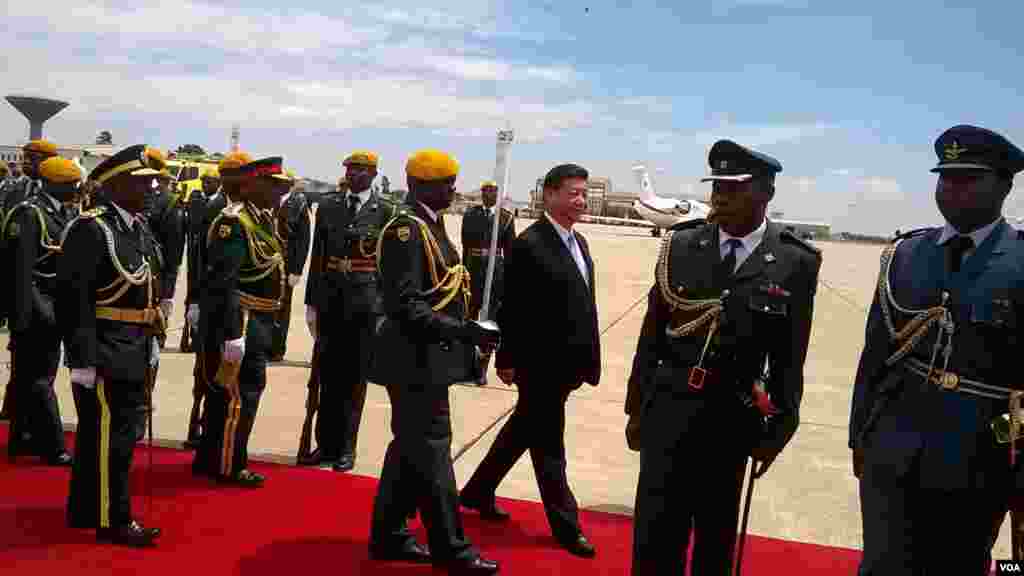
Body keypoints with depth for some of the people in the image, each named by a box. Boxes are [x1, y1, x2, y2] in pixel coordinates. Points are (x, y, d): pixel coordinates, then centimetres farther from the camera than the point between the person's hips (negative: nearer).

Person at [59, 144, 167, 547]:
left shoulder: (139, 228, 12)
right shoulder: (90, 228, -16)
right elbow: (72, 297, -20)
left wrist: (152, 345, 17)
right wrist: (82, 358, -22)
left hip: (135, 355, 10)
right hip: (105, 357, -9)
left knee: (126, 432, 18)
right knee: (110, 437, 0)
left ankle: (86, 508, 33)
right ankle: (112, 519, 13)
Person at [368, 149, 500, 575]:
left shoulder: (429, 225, 12)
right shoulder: (406, 228, -17)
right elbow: (405, 304, -24)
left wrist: (465, 333, 12)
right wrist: (463, 331, -26)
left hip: (428, 358, 10)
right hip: (418, 360, -10)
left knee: (410, 448, 16)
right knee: (431, 451, 0)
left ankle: (388, 536, 28)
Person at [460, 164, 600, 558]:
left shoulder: (579, 242, 11)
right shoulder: (528, 244, -16)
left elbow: (584, 305, 13)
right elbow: (511, 310, -15)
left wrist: (590, 357, 12)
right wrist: (506, 361, -13)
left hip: (565, 364, 9)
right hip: (540, 364, -9)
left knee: (521, 432, 20)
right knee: (547, 443, 5)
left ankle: (478, 492, 36)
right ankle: (565, 524, 16)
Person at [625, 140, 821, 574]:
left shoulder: (795, 262, -5)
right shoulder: (680, 246, -1)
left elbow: (788, 358, -1)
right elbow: (652, 335, 4)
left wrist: (777, 430, 1)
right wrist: (637, 408, 6)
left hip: (732, 420, 0)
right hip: (667, 411, 1)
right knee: (654, 540, 3)